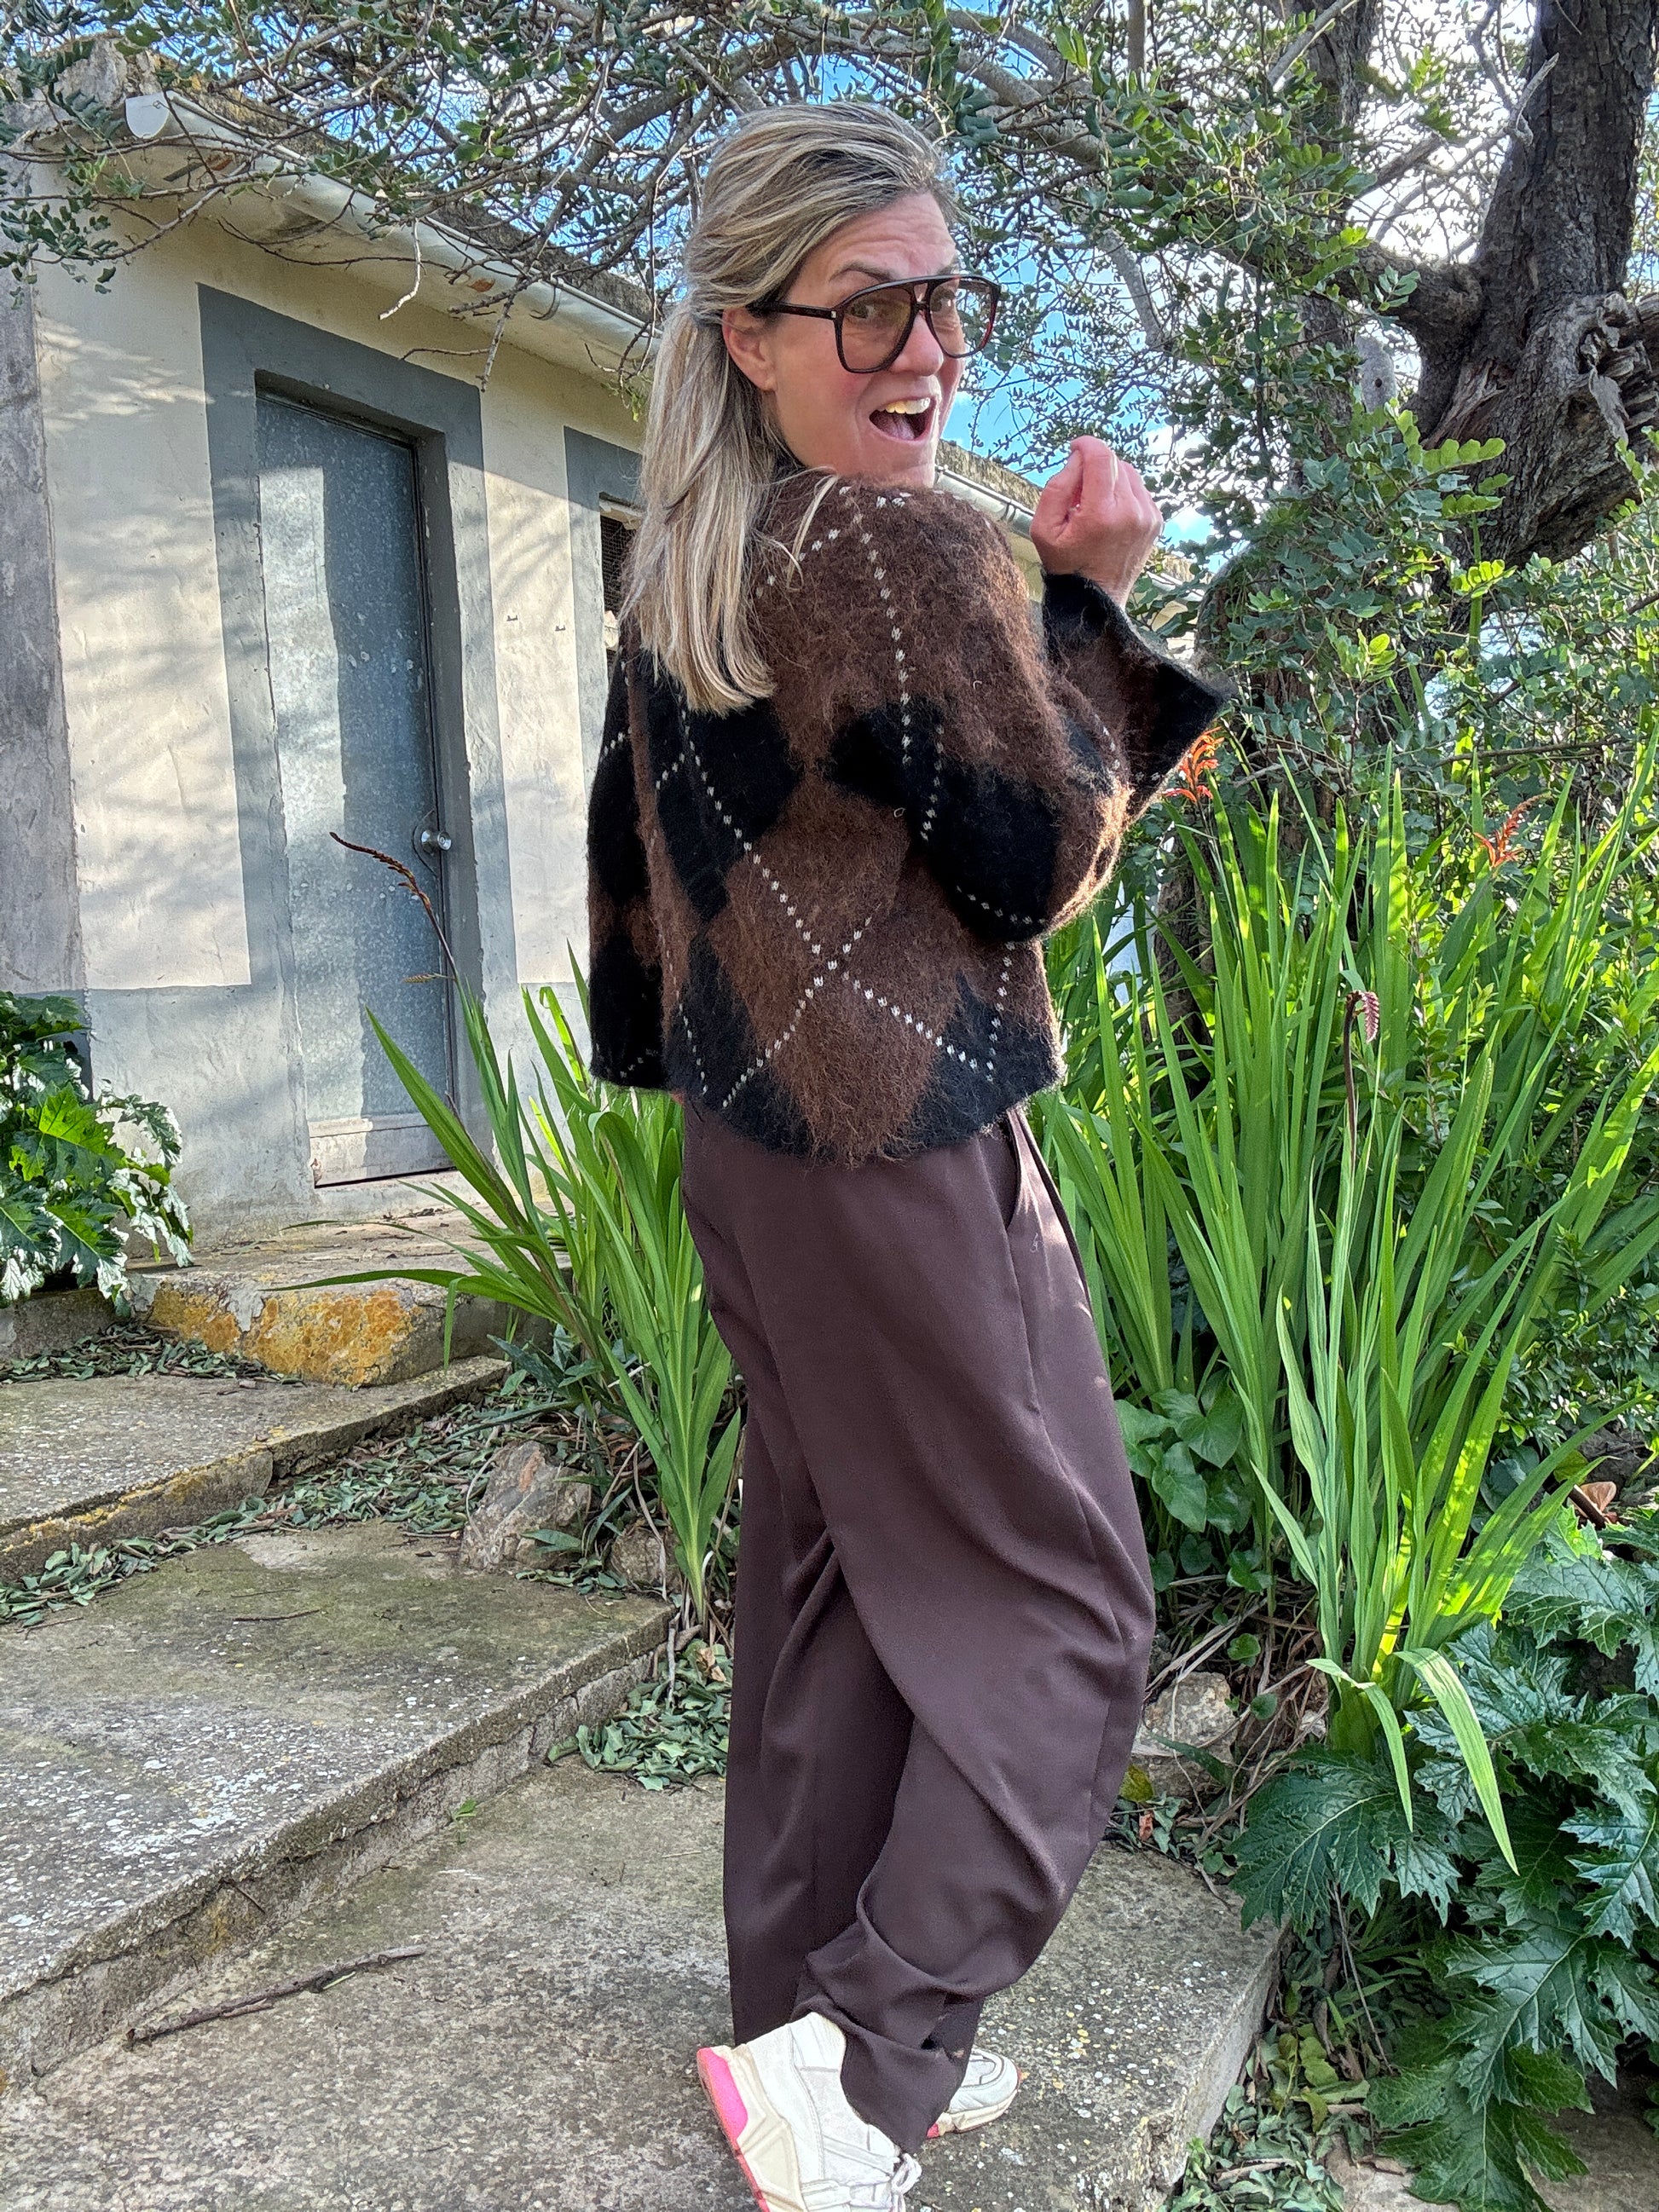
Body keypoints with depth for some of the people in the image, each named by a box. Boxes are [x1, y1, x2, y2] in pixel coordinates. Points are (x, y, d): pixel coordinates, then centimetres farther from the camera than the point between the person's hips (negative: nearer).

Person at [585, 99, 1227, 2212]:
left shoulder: (677, 572, 11)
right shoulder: (909, 550, -15)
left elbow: (627, 863, 16)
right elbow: (1041, 859, -10)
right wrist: (1089, 602, -3)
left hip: (747, 1148, 9)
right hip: (909, 1151, -9)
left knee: (822, 1589, 17)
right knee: (1057, 1606, 5)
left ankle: (806, 2013, 30)